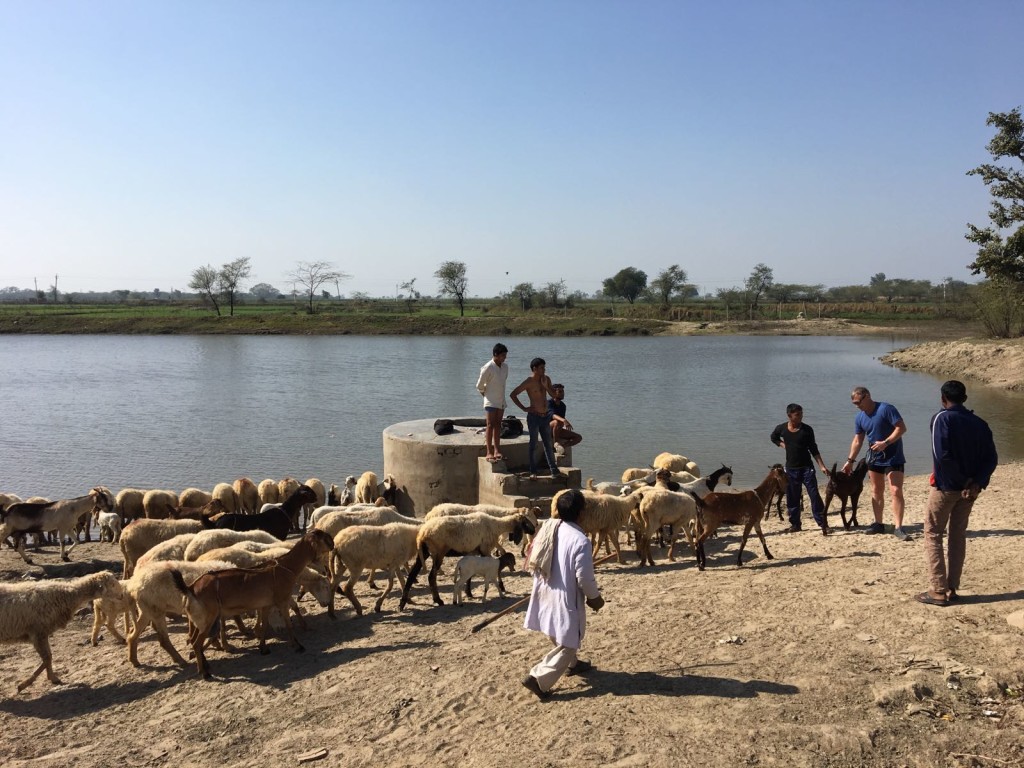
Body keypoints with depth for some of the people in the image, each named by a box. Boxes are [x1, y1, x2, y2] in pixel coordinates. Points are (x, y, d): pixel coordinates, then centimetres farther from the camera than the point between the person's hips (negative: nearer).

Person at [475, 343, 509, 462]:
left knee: (497, 425, 9)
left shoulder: (505, 366, 5)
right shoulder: (488, 367, -16)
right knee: (490, 425, -6)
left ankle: (497, 451, 12)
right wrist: (487, 395, 4)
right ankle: (489, 453, -6)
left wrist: (500, 395, 12)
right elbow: (479, 386, -9)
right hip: (491, 401, -7)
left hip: (501, 401, 7)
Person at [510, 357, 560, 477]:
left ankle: (554, 470, 12)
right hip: (534, 416, -6)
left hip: (545, 417, 6)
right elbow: (513, 394, -12)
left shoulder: (546, 379, 8)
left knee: (548, 444, 8)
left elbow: (554, 395, 5)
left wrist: (545, 386, -10)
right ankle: (533, 471, 9)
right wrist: (524, 408, -12)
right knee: (534, 445, 2)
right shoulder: (529, 381, -10)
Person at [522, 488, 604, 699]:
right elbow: (584, 578, -19)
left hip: (545, 593, 8)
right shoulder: (580, 540, -24)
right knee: (567, 644, 6)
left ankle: (573, 664, 50)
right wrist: (594, 597, -1)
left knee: (560, 638, 28)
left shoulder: (547, 528, -3)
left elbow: (535, 564, 7)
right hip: (565, 597, -8)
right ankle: (538, 678, -1)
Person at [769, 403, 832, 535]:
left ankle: (823, 524, -4)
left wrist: (822, 466, -8)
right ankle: (795, 524, 20)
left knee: (814, 496, -7)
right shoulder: (781, 428, -2)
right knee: (792, 498, 8)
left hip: (806, 467, -2)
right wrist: (783, 445, 3)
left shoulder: (807, 429, -6)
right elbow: (773, 438, 21)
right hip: (791, 468, 2)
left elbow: (814, 450, -1)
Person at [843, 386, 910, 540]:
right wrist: (850, 461, 8)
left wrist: (885, 443, -29)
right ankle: (878, 524, 23)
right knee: (876, 491, 13)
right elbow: (857, 441, 10)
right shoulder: (860, 418, 4)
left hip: (893, 458, -7)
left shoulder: (886, 409, -17)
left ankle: (898, 527, -11)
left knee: (896, 492, -12)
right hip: (874, 458, 7)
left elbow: (902, 428, -21)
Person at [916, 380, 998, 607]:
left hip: (945, 487, -6)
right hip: (969, 488, 6)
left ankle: (938, 591, 0)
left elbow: (942, 455, -22)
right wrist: (977, 483, -10)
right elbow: (991, 458, -1)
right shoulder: (979, 423, 7)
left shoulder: (942, 418, -11)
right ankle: (952, 589, 17)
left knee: (932, 535, 4)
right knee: (958, 536, 14)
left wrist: (962, 481, -13)